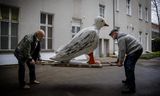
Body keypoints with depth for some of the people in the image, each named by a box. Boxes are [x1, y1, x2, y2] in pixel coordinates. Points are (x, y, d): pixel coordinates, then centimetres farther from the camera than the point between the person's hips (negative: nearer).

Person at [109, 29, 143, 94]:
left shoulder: (120, 38, -15)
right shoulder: (121, 37, 20)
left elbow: (122, 51, -18)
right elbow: (120, 50, 22)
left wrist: (120, 62, -11)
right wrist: (118, 60, 22)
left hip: (135, 50, -11)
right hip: (134, 50, 11)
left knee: (129, 67, -16)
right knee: (126, 64, 18)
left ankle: (131, 88, -15)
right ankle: (128, 81, 30)